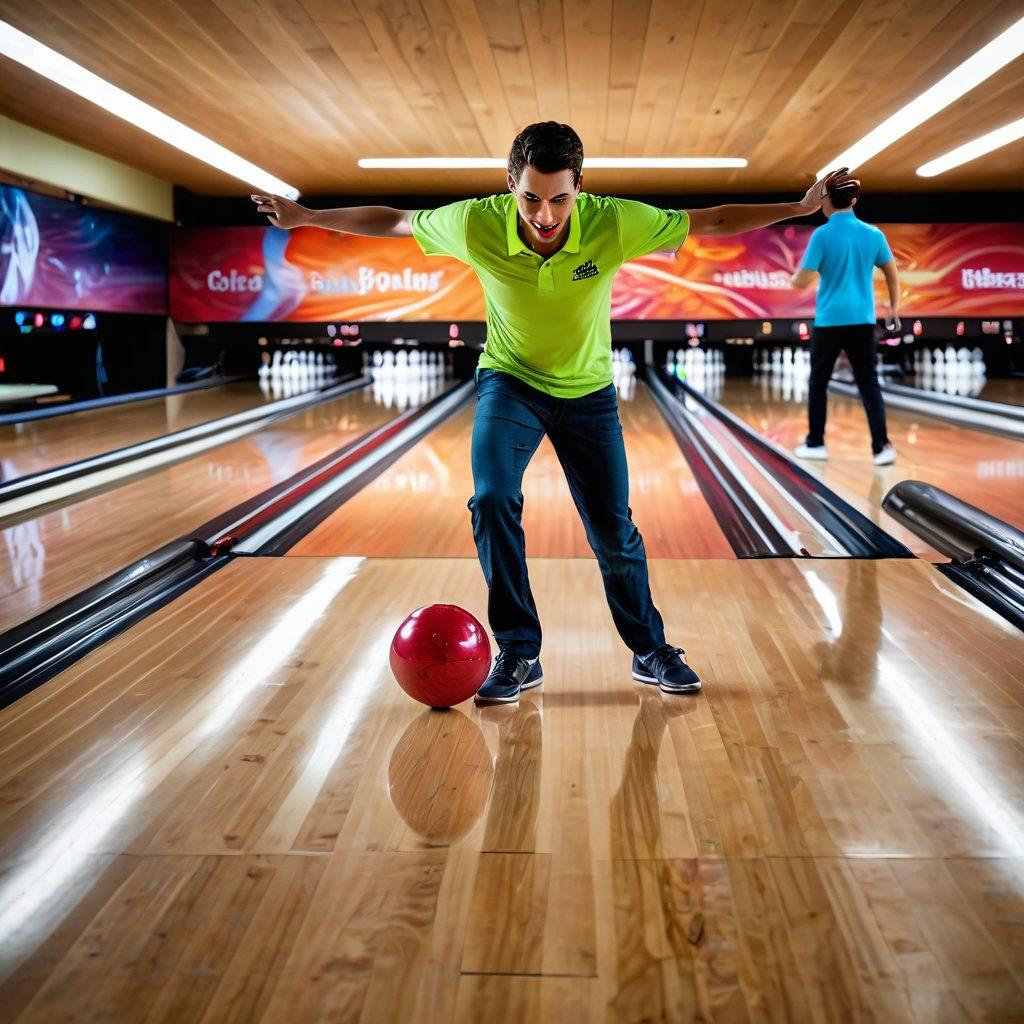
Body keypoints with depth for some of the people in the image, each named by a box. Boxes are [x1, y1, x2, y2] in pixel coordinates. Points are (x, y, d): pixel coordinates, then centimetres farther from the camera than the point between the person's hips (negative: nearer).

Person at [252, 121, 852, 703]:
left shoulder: (615, 223, -25)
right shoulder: (476, 224, -24)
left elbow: (713, 222, -13)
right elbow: (392, 222, -6)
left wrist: (802, 207, -13)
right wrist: (306, 217, -2)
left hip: (588, 392, 0)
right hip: (510, 382, 0)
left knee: (614, 529, 2)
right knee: (492, 501, -22)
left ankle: (652, 652, 25)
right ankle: (520, 654, -6)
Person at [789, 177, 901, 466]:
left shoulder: (822, 235, -10)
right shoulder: (873, 234, 3)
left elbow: (802, 281, -11)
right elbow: (892, 275, 11)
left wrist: (794, 279, 12)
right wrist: (894, 307, 24)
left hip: (829, 321, -3)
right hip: (862, 320, 3)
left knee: (818, 382, 12)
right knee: (869, 383, 2)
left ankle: (815, 444, 18)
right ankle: (881, 447, -8)